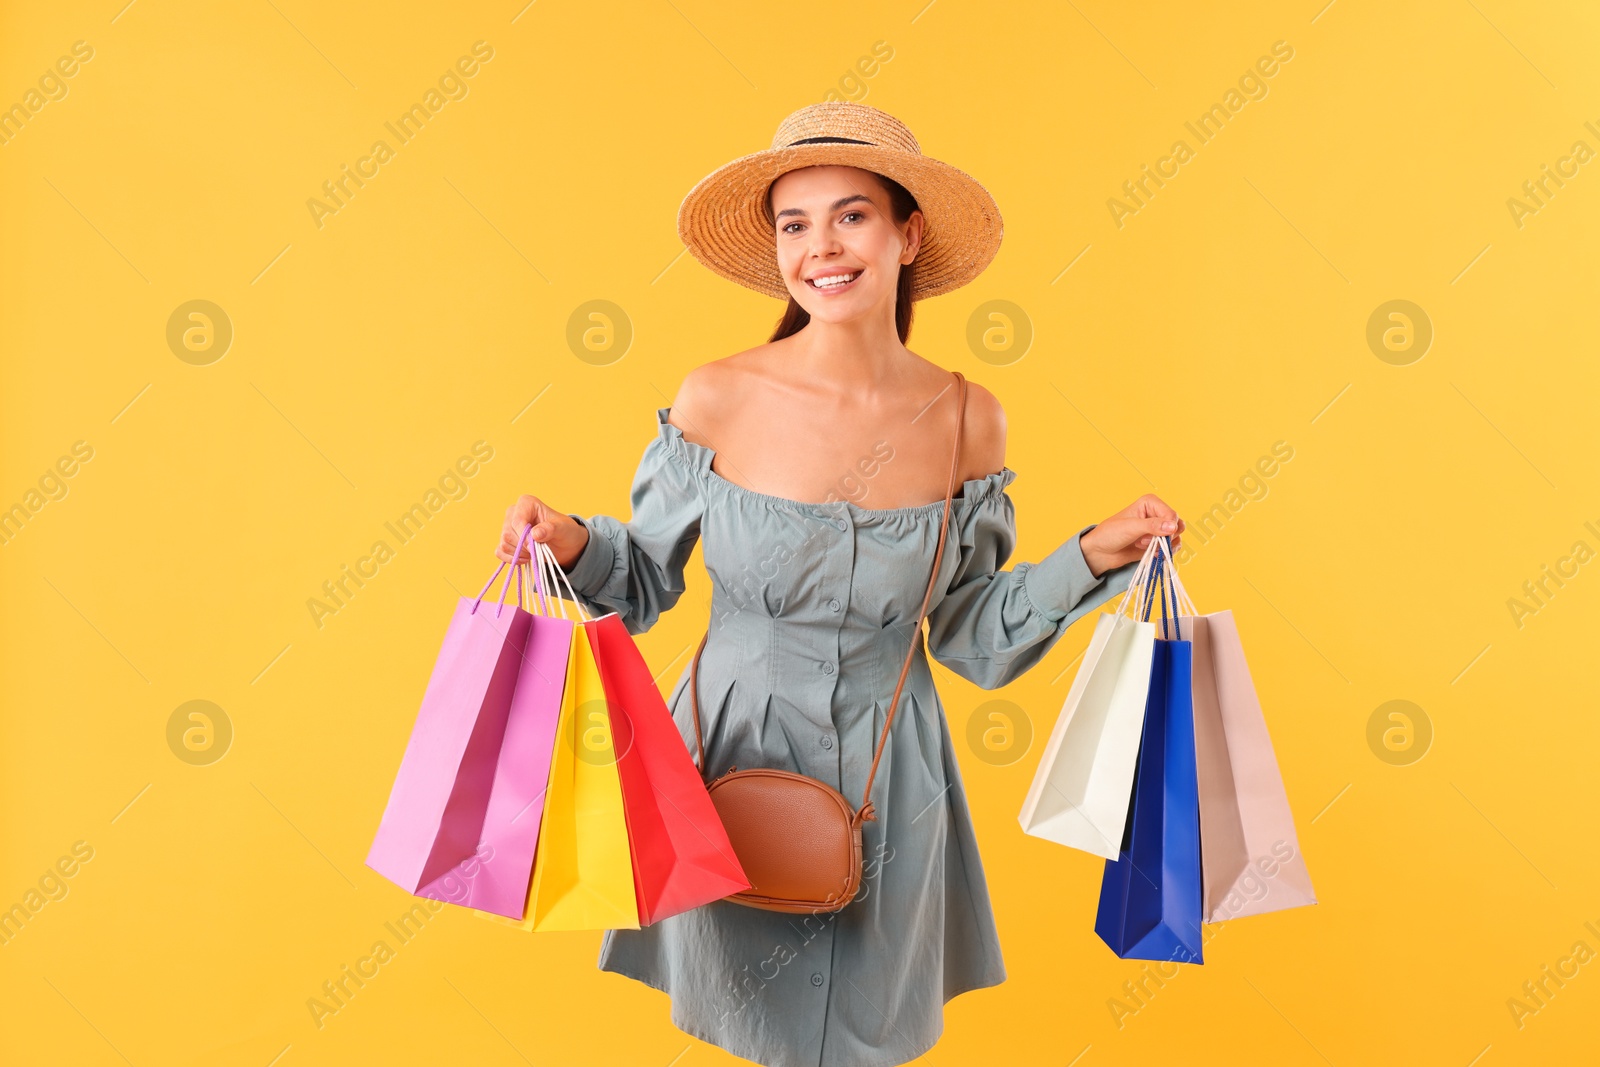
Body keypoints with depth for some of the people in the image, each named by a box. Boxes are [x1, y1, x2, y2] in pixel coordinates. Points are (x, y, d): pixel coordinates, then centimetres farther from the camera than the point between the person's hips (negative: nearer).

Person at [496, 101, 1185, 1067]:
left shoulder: (967, 420, -8)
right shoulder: (718, 399, -13)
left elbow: (972, 641, 0)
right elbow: (645, 583, -1)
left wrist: (1093, 558, -10)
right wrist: (571, 545, -20)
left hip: (886, 783, 1)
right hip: (732, 767, -1)